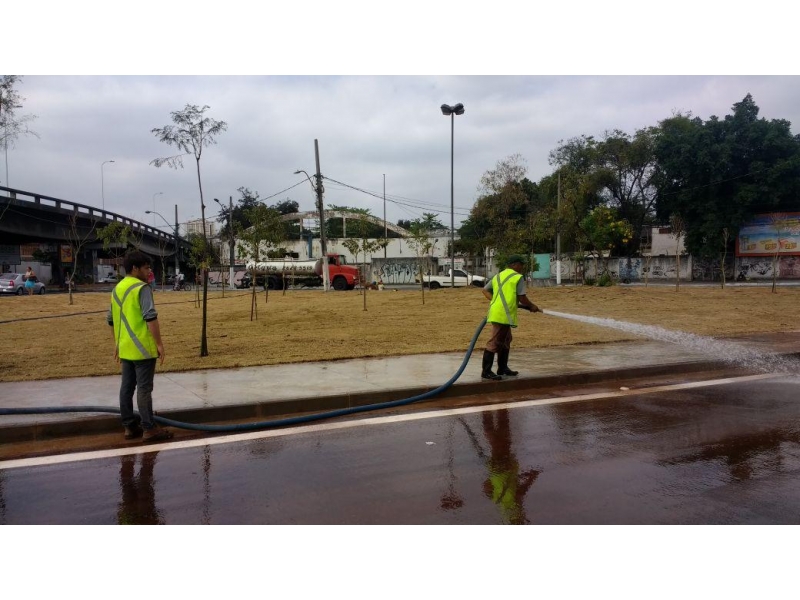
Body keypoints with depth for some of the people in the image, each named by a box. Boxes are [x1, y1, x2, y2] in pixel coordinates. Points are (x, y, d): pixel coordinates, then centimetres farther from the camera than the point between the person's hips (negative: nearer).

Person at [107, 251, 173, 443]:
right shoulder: (142, 288, -14)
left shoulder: (117, 289, 14)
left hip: (125, 348, 8)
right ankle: (149, 428, 1)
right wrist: (159, 343, -17)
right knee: (144, 388, -4)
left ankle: (129, 427, 18)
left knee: (127, 387, 11)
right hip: (143, 348, -8)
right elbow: (150, 318, -21)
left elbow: (112, 319, 20)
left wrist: (117, 343, 27)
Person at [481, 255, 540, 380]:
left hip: (495, 312, 9)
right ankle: (486, 371, -7)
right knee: (495, 342, -8)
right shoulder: (518, 277, -4)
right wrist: (532, 306, 8)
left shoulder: (498, 276, 19)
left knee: (505, 340, 21)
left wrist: (495, 301, 14)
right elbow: (522, 298, -7)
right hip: (503, 314, -9)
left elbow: (485, 290, 19)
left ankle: (503, 368, 28)